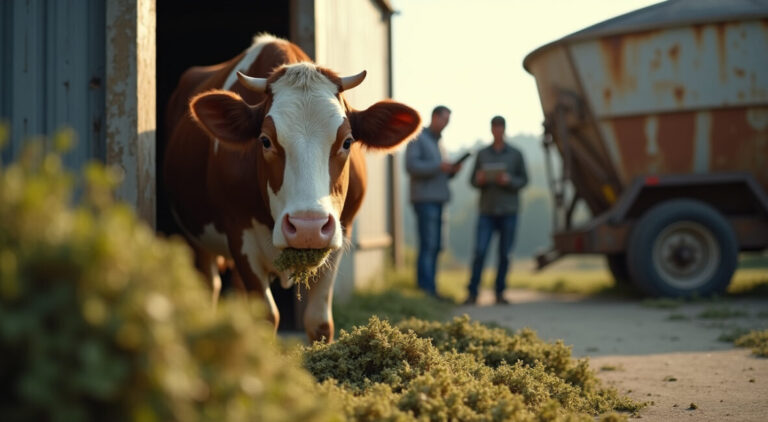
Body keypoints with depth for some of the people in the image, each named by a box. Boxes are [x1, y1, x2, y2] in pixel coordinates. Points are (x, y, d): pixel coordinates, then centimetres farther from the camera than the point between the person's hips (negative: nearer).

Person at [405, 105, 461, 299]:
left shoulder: (435, 142, 23)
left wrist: (452, 170, 4)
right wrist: (439, 166, -22)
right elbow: (411, 166, -17)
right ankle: (427, 290, -15)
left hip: (436, 202, 9)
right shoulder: (417, 138, -3)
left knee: (435, 246, 6)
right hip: (425, 200, -9)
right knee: (428, 245, -13)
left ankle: (427, 289, 8)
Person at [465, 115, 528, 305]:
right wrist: (479, 180, -13)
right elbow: (473, 181, 10)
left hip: (508, 211, 0)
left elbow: (524, 181, 3)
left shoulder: (516, 154, 5)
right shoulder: (482, 154, 9)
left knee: (504, 254, 2)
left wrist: (509, 181, -16)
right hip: (487, 211, 0)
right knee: (479, 252, -8)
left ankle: (500, 293, 12)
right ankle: (472, 293, -4)